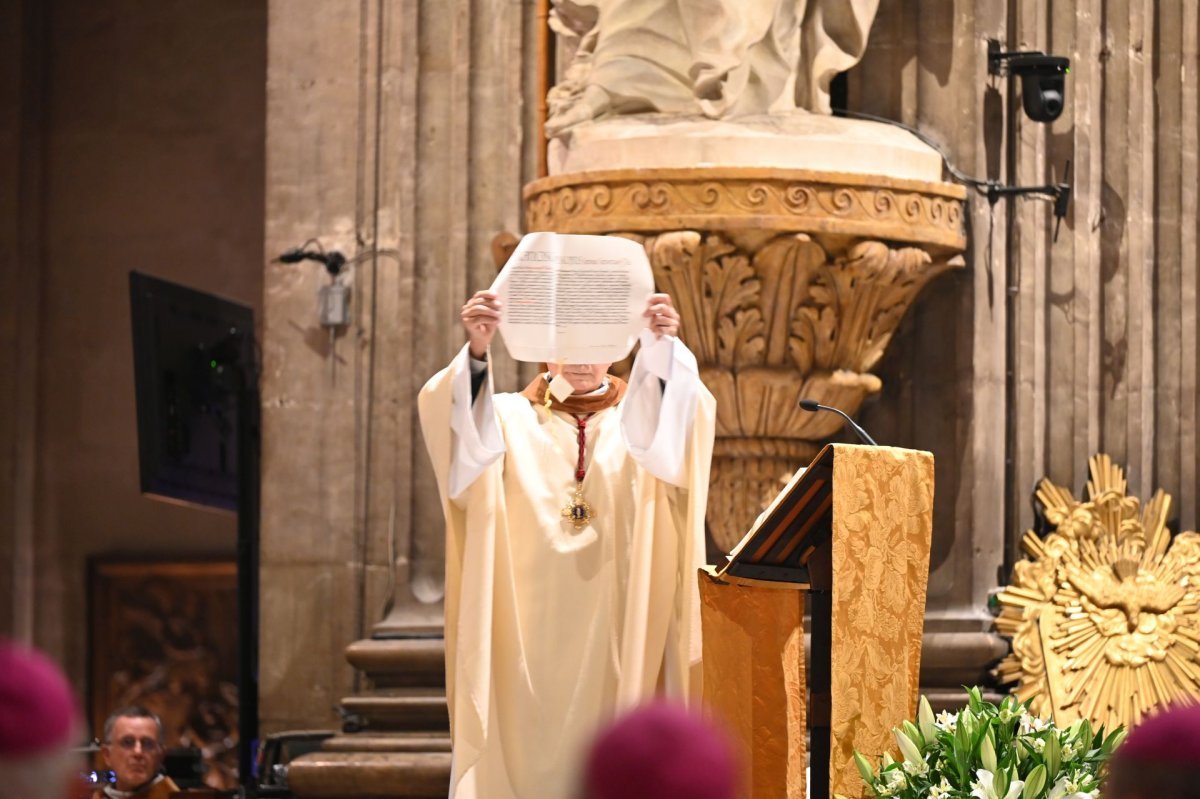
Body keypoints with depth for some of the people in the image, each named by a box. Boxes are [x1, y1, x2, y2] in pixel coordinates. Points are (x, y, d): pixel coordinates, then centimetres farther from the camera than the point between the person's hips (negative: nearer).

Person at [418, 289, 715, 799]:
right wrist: (476, 353, -32)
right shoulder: (511, 419, 9)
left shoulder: (638, 417, 11)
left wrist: (662, 349, -33)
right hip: (526, 638, 0)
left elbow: (681, 423, -12)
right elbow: (458, 426, -12)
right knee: (525, 756, -5)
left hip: (616, 640, 0)